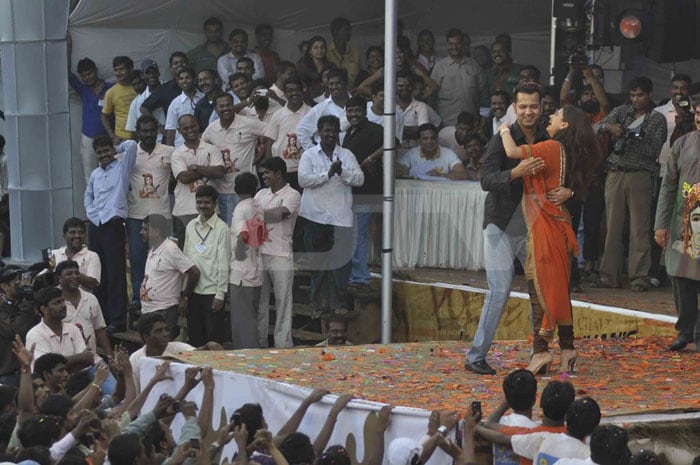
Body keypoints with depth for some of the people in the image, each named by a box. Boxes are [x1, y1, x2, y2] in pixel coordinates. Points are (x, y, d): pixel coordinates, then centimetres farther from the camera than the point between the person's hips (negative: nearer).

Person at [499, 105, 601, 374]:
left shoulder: (552, 148, -14)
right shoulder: (568, 153, 13)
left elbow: (512, 152, -23)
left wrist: (505, 131, -4)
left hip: (544, 227, -8)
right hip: (560, 226, 8)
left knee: (540, 289, -6)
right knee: (558, 289, 12)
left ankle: (540, 351, -5)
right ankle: (567, 349, 14)